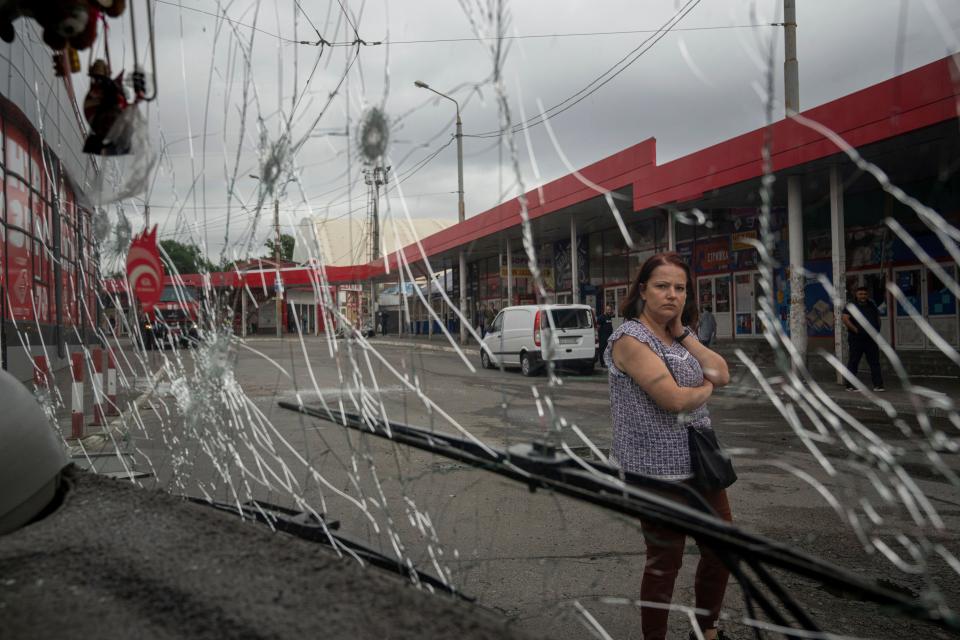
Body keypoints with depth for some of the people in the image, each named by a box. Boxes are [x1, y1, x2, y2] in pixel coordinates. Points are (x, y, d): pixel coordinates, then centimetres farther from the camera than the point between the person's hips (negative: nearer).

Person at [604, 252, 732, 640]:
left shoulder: (676, 336, 10)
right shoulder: (631, 338, -17)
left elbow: (722, 374, 2)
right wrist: (705, 389, -5)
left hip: (698, 460, 9)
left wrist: (683, 332, -5)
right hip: (658, 470, -9)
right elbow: (674, 398, -25)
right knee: (665, 562, 4)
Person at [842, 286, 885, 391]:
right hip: (856, 339, -5)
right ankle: (850, 385, 5)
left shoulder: (872, 306, 16)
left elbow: (878, 318, 27)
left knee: (875, 362, 4)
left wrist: (877, 330, 13)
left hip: (872, 340, 5)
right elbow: (844, 318, -15)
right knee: (853, 362, 0)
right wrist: (855, 330, -18)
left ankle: (878, 385, 6)